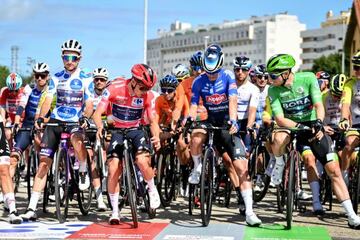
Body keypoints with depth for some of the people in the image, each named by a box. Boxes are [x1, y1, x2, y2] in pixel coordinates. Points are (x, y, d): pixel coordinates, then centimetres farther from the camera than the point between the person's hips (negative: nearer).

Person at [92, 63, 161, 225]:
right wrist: (100, 127, -40)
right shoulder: (114, 88, -20)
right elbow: (97, 113, -19)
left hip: (136, 130, 0)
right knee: (113, 170, -14)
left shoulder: (148, 95, -15)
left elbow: (152, 121, -6)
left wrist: (156, 137, -26)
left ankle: (152, 190, 3)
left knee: (142, 161, -28)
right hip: (117, 131, 0)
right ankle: (115, 211, 1)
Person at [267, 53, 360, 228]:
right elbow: (280, 119, -19)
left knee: (333, 170, -8)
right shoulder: (273, 91, -12)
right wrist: (300, 126, -35)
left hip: (314, 127, 0)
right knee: (279, 138, -37)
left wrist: (319, 122, -42)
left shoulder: (308, 78, -15)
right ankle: (279, 164, -3)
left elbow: (319, 105, -22)